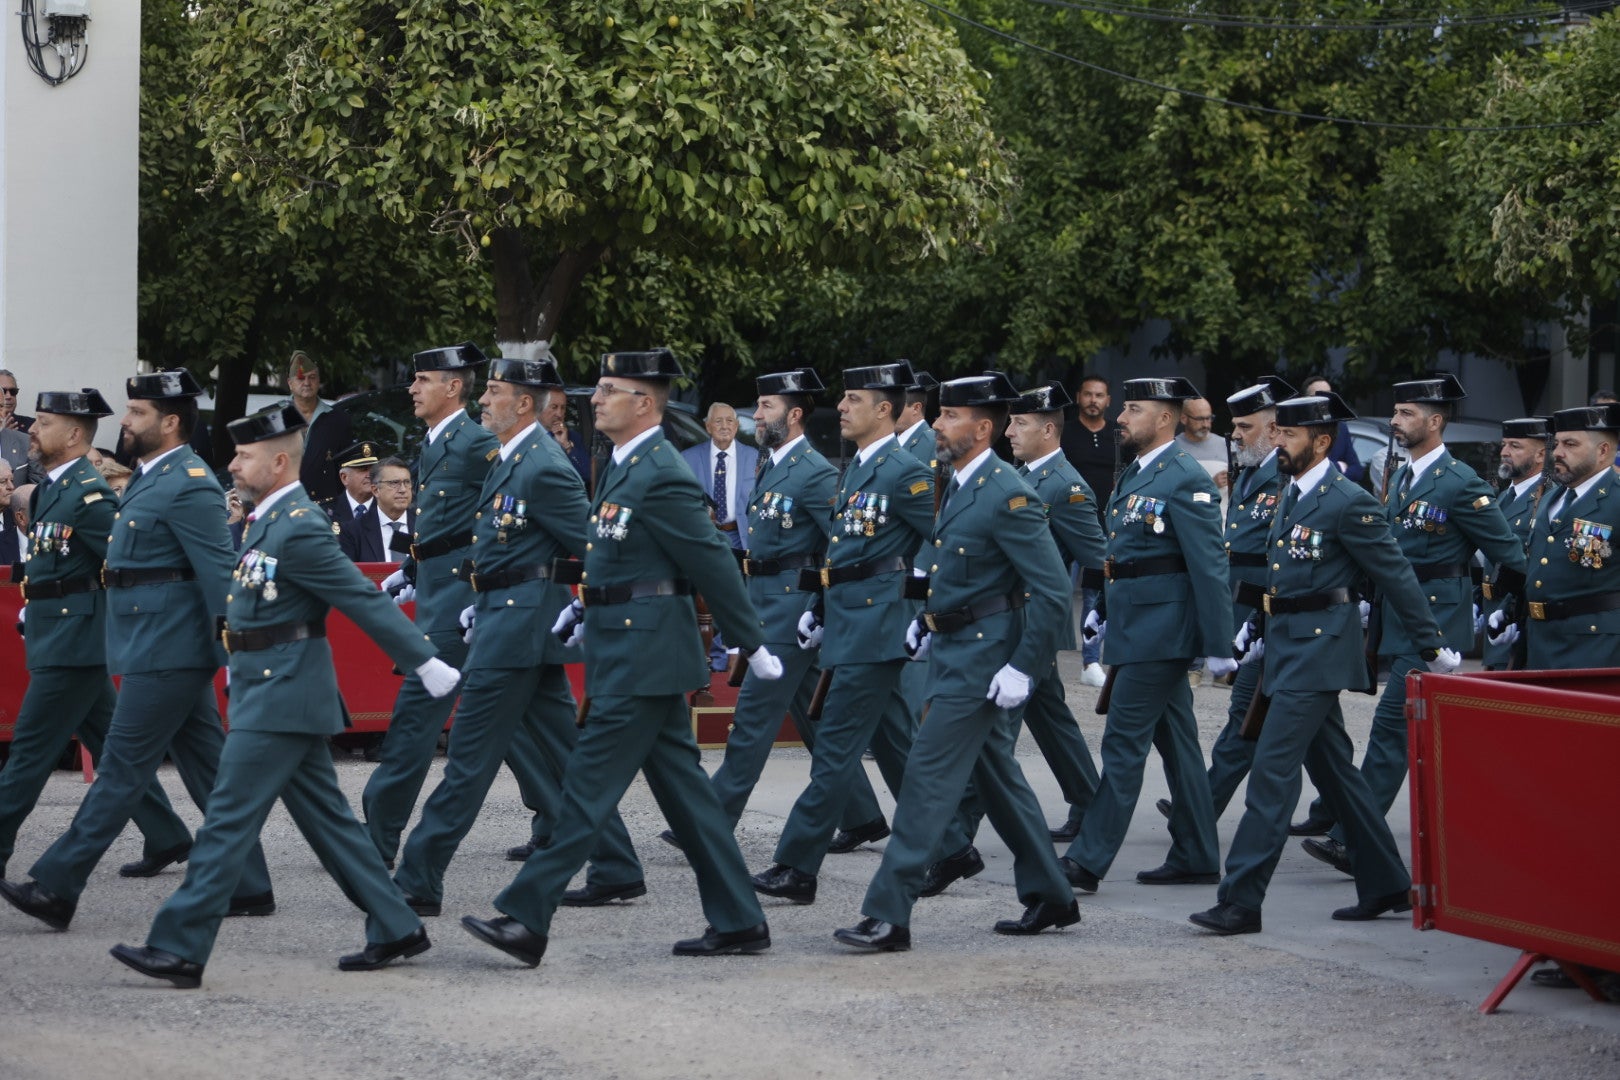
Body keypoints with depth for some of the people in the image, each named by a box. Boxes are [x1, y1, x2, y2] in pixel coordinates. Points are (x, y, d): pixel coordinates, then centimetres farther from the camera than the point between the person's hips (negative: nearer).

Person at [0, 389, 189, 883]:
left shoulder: (88, 494, -17)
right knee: (110, 744, 14)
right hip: (56, 636, 10)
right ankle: (166, 838, 21)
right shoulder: (49, 490, 12)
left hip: (74, 641, -10)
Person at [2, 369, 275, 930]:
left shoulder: (190, 487, -16)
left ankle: (56, 887, -3)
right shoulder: (152, 477, 16)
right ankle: (249, 888, 15)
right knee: (209, 771, 11)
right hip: (155, 647, 10)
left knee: (123, 769, -6)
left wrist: (235, 658, -20)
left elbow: (220, 574, -19)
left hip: (166, 652, -10)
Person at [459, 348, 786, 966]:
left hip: (643, 654, -10)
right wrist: (582, 609, 12)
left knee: (589, 783, -9)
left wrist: (752, 648, -10)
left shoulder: (662, 476, -17)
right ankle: (738, 922, 16)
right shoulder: (623, 465, 13)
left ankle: (527, 921, -8)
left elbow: (715, 566, -14)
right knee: (681, 786, 12)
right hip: (628, 648, 10)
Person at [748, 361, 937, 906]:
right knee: (895, 744, 14)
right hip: (848, 623, 10)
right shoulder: (854, 468, 16)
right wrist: (818, 607, 16)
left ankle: (796, 867, -10)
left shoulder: (906, 472, -12)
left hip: (877, 625, -10)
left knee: (836, 745, -9)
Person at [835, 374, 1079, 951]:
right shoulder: (958, 485, 10)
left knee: (930, 773, -11)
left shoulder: (1009, 496, -18)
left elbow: (1054, 590, -20)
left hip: (982, 657, -10)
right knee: (997, 775, 16)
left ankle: (889, 914, -10)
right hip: (954, 649, 10)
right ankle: (1050, 897, 27)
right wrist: (928, 616, 13)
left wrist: (1023, 668, -22)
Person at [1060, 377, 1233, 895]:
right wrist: (1103, 610, 21)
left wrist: (1218, 648, -20)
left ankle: (1088, 861, -7)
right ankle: (1196, 858, 19)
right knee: (1175, 740, 13)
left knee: (1124, 741, -8)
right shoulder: (1135, 473, 14)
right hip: (1135, 627, 10)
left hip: (1160, 631, -10)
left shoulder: (1187, 480, -15)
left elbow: (1209, 566, -18)